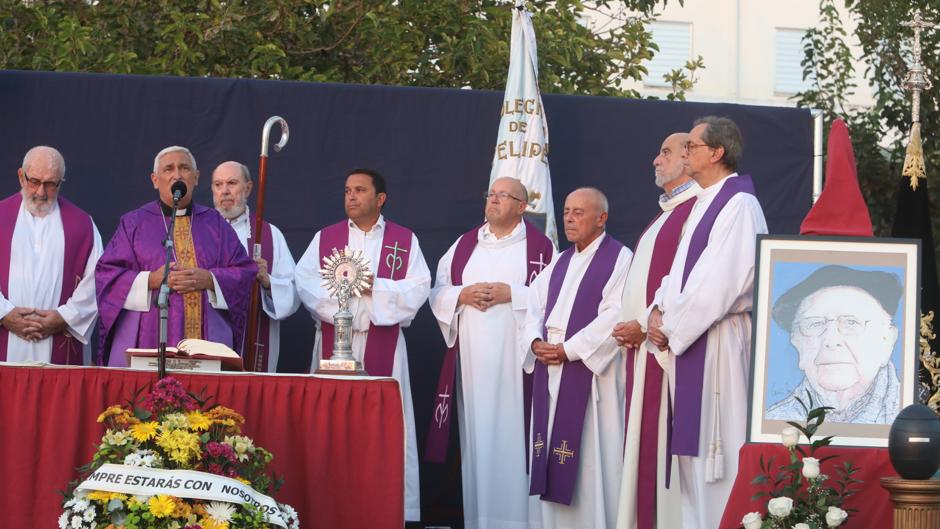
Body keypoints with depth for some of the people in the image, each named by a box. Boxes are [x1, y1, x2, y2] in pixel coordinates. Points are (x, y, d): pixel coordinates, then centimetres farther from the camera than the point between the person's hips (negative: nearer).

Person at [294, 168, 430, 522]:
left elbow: (418, 289, -4)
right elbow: (304, 281, -2)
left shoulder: (405, 240, 7)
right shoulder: (324, 238, 11)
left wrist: (374, 286, -14)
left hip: (384, 348, -1)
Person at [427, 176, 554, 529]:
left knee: (512, 432, -6)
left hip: (516, 355, -4)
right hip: (471, 357, 4)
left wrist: (511, 293, -14)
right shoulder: (464, 244, 16)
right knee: (475, 432, 2)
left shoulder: (540, 246, 3)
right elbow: (437, 292, 12)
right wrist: (462, 295, -7)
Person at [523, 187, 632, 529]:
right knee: (553, 452, 6)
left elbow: (614, 316, -15)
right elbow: (534, 307, 15)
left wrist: (568, 349, -17)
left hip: (591, 371, -7)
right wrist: (536, 343, -6)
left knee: (591, 454, -6)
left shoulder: (619, 258, -5)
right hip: (551, 370, 7)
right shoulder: (559, 263, 19)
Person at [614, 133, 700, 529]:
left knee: (661, 443, -9)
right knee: (641, 445, 8)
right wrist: (627, 326, 9)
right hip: (643, 347, 10)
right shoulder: (666, 214, 22)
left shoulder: (696, 210, -10)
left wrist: (645, 325, -16)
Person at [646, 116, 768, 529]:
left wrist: (670, 326, -13)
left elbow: (718, 283, -20)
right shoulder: (705, 203, 16)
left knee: (718, 445, -5)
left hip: (718, 341, -9)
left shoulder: (738, 205, -14)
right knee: (694, 443, 11)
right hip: (688, 337, 9)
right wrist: (660, 309, 0)